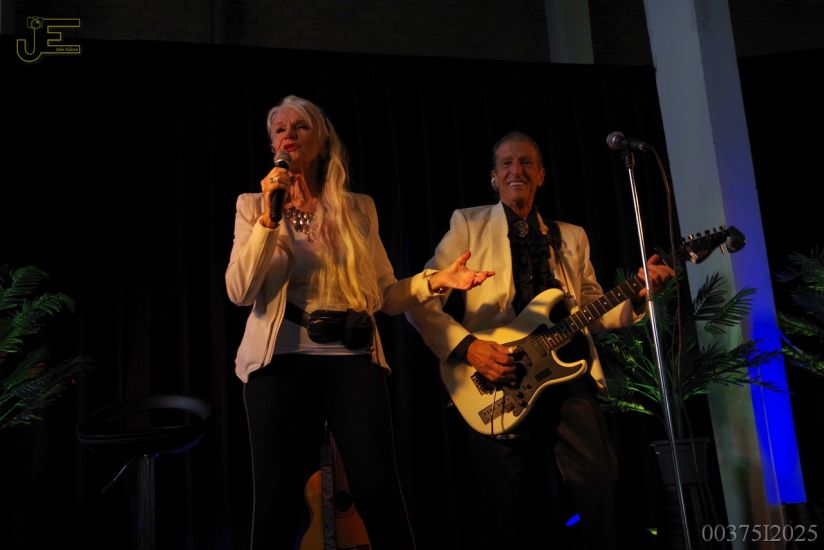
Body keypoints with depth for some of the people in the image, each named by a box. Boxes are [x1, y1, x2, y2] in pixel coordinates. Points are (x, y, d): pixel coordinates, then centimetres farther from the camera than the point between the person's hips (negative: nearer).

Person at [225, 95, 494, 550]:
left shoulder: (358, 208, 13)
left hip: (352, 357, 1)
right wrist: (269, 215, -10)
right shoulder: (254, 204, 10)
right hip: (282, 358, 0)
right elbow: (240, 292, -4)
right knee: (277, 499, -1)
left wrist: (434, 280, -8)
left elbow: (384, 295, 10)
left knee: (378, 491, -11)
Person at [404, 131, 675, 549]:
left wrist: (636, 293, -2)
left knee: (600, 491, -6)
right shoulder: (468, 224, 6)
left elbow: (594, 314, 16)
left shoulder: (572, 237, 19)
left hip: (569, 377, 3)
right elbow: (420, 301, -2)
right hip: (498, 388, -2)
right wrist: (466, 346, -15)